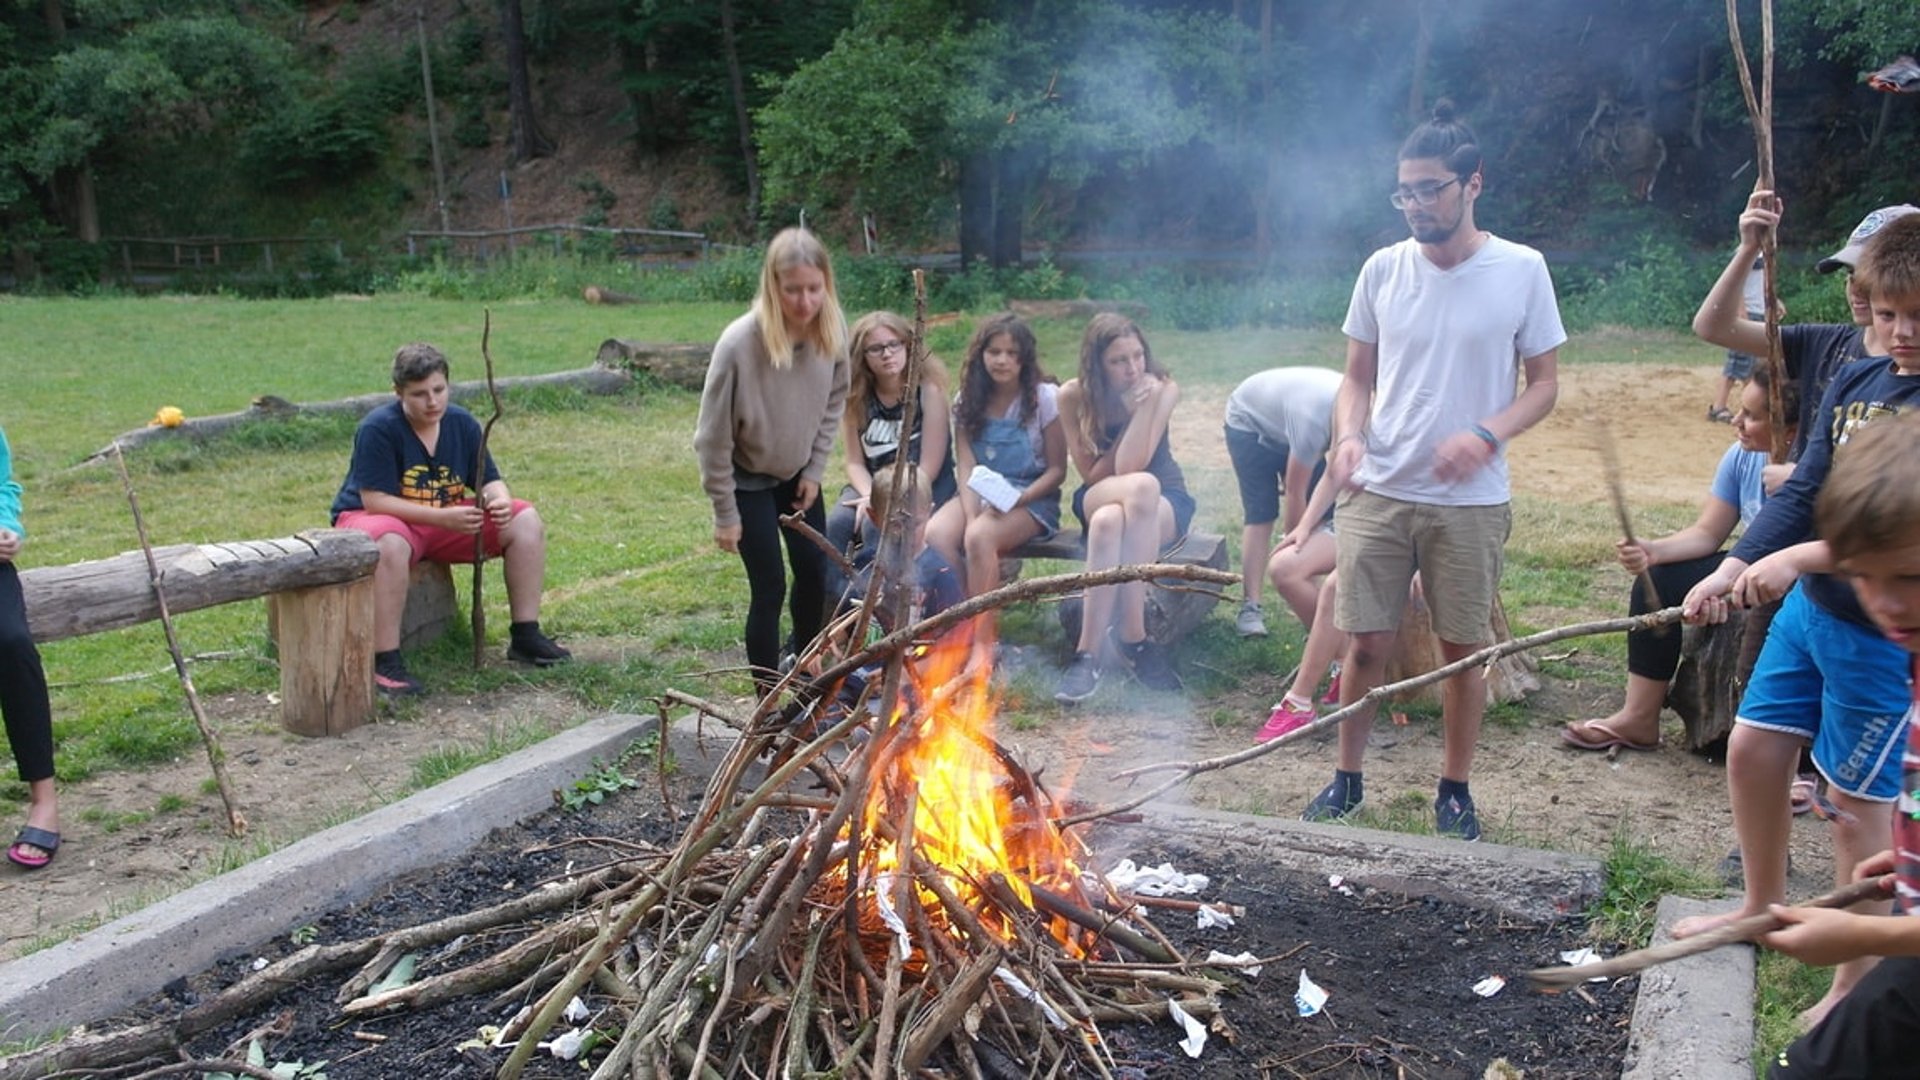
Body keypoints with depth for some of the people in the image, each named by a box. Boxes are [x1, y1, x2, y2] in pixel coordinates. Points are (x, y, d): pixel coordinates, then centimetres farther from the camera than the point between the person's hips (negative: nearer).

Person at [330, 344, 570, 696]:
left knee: (526, 521, -7)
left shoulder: (462, 423, -2)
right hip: (370, 518, -6)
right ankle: (385, 663, -34)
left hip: (448, 517, 6)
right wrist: (443, 517, -34)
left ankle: (525, 637, -2)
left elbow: (488, 481, 1)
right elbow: (375, 500, -26)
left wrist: (500, 501, -25)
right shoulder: (377, 429, -20)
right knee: (390, 544, -43)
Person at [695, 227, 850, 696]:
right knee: (770, 587, -6)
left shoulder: (831, 332, -18)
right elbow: (715, 434, -22)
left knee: (814, 574, 10)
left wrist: (815, 470, -2)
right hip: (748, 477, -5)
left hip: (796, 472, 5)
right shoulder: (739, 343, -32)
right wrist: (724, 512, -15)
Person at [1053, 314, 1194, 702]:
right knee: (1142, 487, -38)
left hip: (1163, 501, 0)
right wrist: (1131, 412, -17)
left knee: (1110, 521, -39)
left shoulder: (1163, 389, -12)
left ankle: (1089, 653, -33)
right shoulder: (1074, 396, -9)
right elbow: (1092, 474, -11)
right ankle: (1133, 638, -35)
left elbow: (1129, 465, -21)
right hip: (1096, 499, 1)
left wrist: (1146, 405, -28)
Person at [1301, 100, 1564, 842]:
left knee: (1463, 648, 8)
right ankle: (1347, 779, 22)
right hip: (1378, 494, 2)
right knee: (1366, 644, 4)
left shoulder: (1522, 271, -3)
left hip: (1471, 502, -1)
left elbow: (1543, 385, 1)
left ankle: (1456, 790, 26)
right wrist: (1349, 436, -11)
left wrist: (1488, 433, -18)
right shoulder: (1383, 269, 2)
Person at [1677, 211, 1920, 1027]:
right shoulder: (1853, 385, 4)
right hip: (1808, 608, 7)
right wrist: (1735, 568, -10)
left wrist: (1801, 558, -30)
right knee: (1753, 749, 14)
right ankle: (1764, 906, 37)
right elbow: (1802, 492, 2)